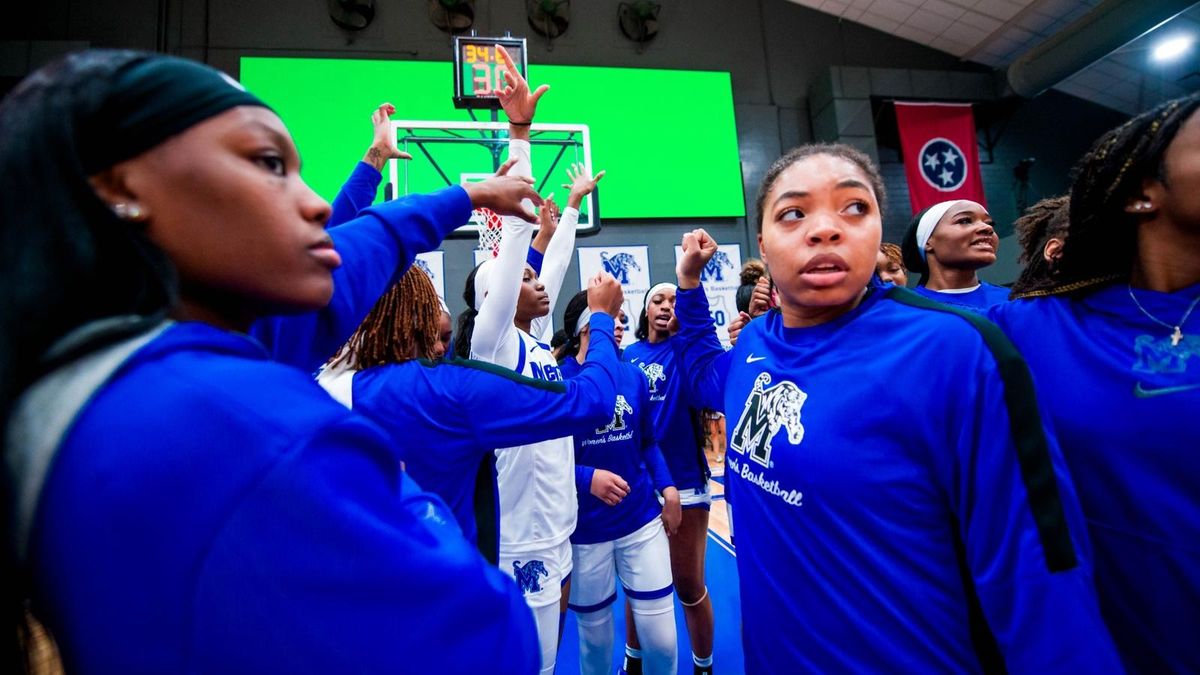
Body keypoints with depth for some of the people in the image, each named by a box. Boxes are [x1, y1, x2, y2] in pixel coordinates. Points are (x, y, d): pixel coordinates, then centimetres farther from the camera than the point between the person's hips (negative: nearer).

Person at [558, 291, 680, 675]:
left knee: (661, 638, 10)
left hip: (642, 520, 3)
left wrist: (667, 488, -2)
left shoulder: (634, 377, 1)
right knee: (595, 637, 19)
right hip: (585, 530, -3)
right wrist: (587, 478, -25)